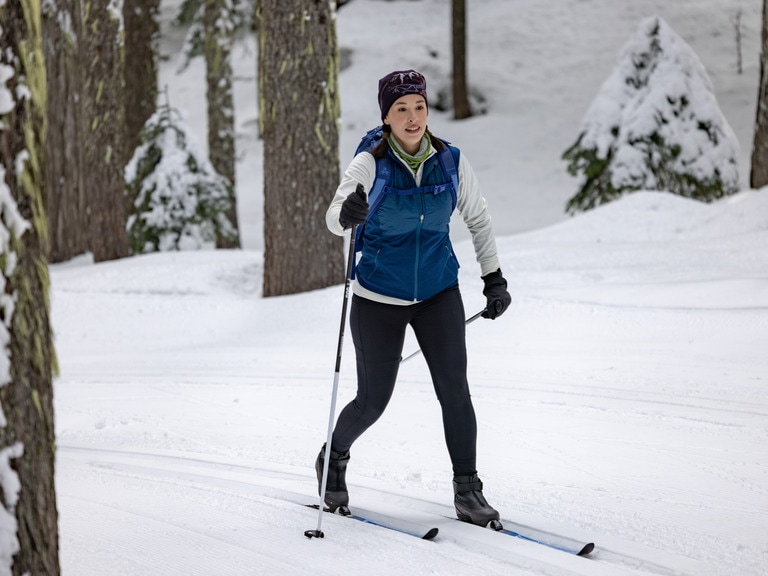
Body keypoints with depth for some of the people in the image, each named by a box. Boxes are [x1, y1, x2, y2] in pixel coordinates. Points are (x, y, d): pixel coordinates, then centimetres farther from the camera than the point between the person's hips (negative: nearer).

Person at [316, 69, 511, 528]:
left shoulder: (451, 162, -6)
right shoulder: (370, 164, -16)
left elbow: (478, 219, 9)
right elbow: (335, 218, -31)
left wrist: (494, 277, 5)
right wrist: (348, 214, -55)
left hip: (439, 292, 2)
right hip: (379, 298, -2)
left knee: (455, 390, -9)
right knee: (373, 401, 4)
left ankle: (468, 490, 2)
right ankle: (334, 458, 32)